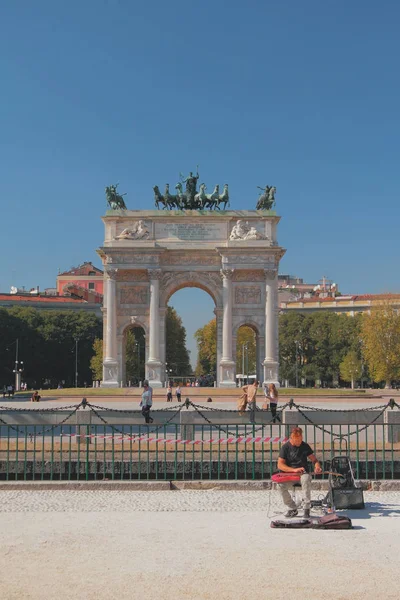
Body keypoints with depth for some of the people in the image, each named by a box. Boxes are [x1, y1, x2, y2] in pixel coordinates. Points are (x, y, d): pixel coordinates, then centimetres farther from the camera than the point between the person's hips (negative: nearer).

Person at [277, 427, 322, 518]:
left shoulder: (305, 446, 2)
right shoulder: (285, 447, -3)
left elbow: (314, 459, 8)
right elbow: (280, 465, -8)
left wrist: (317, 467, -16)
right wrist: (294, 470, -20)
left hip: (303, 473, 0)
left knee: (306, 480, -36)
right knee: (281, 486, -30)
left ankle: (307, 508, -24)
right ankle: (292, 509, -9)